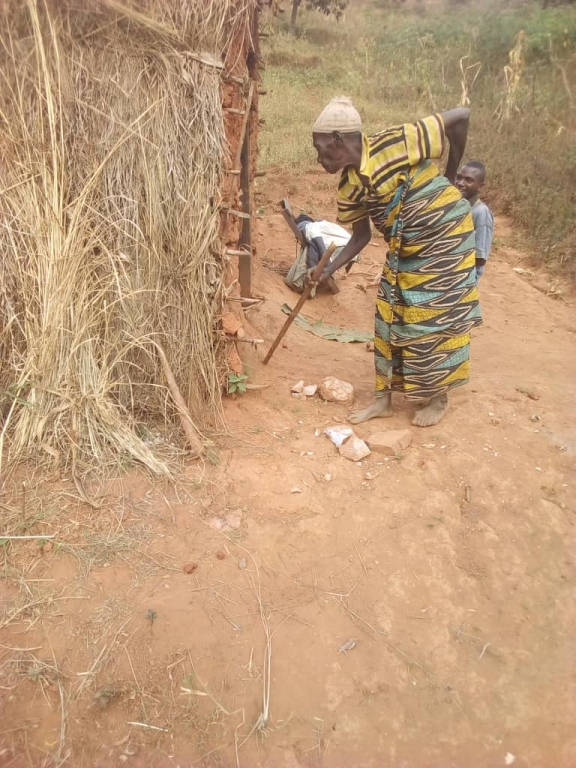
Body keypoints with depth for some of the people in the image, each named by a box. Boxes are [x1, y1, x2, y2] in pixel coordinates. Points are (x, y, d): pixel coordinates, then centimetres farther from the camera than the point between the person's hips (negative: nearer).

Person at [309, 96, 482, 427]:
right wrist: (328, 270, -6)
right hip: (405, 252, 7)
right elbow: (361, 235, 5)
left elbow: (461, 117, -19)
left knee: (436, 322, 1)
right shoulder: (350, 188, -4)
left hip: (444, 242, -6)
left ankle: (438, 398, 21)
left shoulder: (393, 145, -24)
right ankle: (384, 397, 21)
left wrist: (450, 175, -9)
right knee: (390, 320, 7)